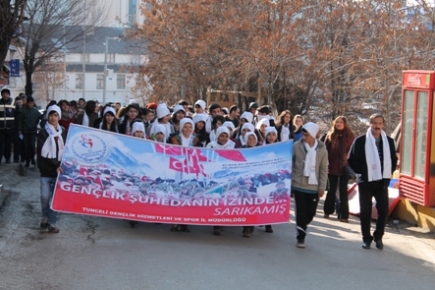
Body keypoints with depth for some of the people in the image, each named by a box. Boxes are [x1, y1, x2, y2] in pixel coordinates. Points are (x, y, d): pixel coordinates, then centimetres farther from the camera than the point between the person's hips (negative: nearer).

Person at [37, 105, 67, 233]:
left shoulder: (63, 132, 6)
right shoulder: (43, 133, -2)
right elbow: (42, 153, -9)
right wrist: (55, 165, -17)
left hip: (59, 169, 2)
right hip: (46, 170, -2)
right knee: (45, 196, -2)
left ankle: (52, 222, 8)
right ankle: (45, 217, 21)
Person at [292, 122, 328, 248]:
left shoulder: (322, 149, -4)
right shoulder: (296, 146, -7)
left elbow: (324, 170, 0)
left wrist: (322, 187, -2)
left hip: (314, 187, 1)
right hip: (299, 185, -1)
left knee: (311, 213, 7)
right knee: (301, 212, 0)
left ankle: (301, 228, 32)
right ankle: (301, 237, 10)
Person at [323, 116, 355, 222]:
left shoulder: (350, 135, -1)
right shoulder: (330, 135, 1)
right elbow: (325, 150, -1)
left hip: (345, 168, -1)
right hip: (332, 167, 1)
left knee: (343, 191, 2)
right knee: (331, 190, 13)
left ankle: (343, 215, 4)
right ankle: (328, 211, 24)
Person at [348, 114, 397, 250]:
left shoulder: (389, 141, 5)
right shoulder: (360, 141, -6)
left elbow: (394, 159, 14)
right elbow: (352, 160, -2)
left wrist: (388, 173, 3)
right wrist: (362, 172, -7)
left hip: (382, 181, 2)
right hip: (366, 181, -2)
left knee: (383, 210, -1)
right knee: (365, 211, 4)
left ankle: (378, 237, 16)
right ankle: (366, 238, 16)